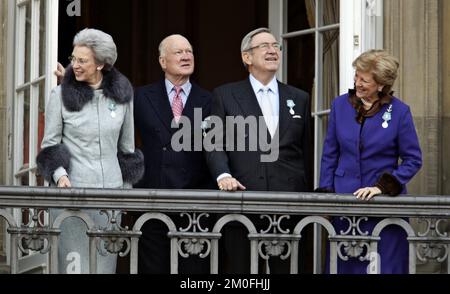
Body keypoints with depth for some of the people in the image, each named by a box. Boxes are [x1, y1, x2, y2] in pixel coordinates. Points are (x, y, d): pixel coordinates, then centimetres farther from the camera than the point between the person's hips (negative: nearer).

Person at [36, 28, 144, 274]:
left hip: (110, 188, 2)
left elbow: (127, 143, 13)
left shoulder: (122, 93, 6)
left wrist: (127, 185, 14)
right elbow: (50, 143, 4)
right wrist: (59, 175, -13)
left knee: (105, 260, 2)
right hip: (72, 188, -2)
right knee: (73, 259, -6)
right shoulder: (61, 95, 0)